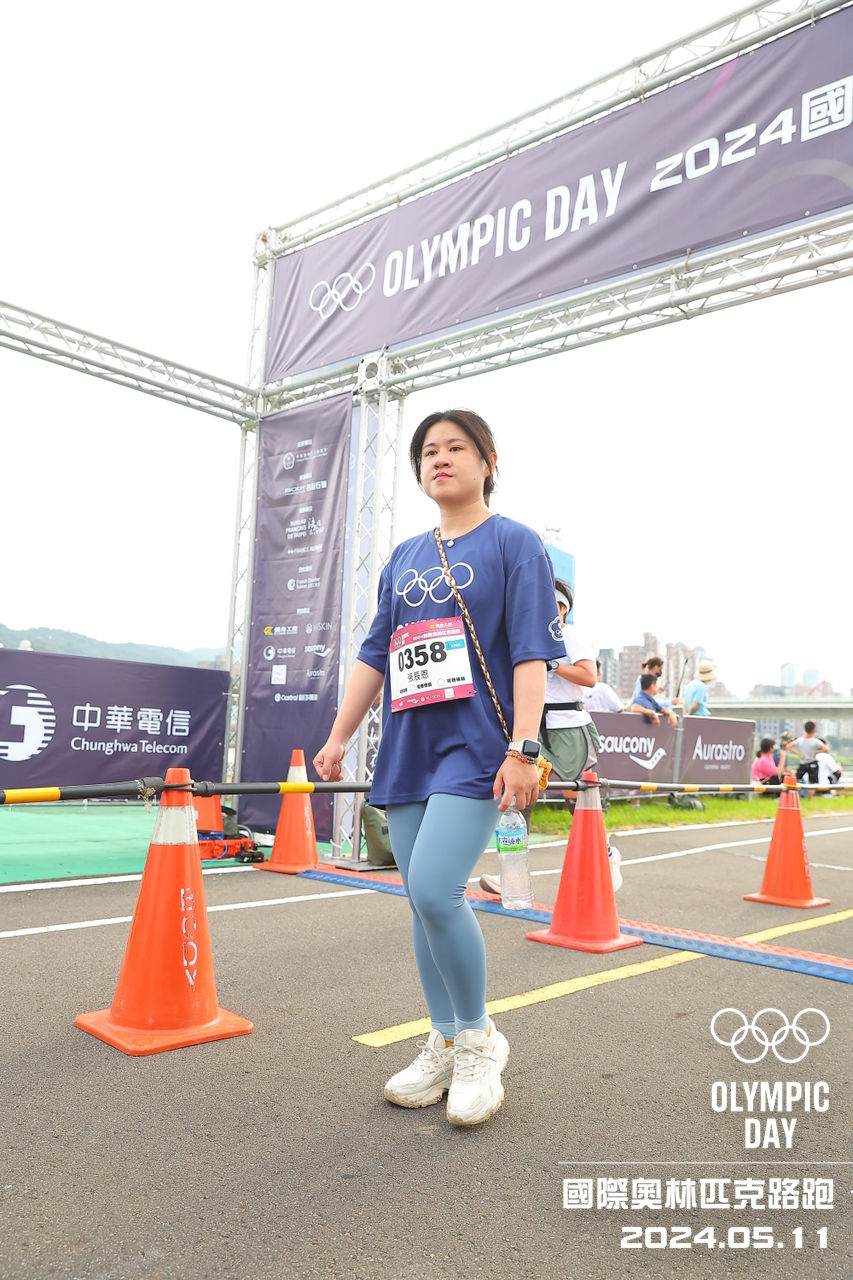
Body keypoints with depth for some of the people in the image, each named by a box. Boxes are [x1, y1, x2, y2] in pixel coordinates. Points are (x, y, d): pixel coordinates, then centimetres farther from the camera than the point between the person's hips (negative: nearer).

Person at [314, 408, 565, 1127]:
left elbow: (532, 655, -8)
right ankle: (444, 1048, 25)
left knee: (434, 890, -17)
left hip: (477, 746, -6)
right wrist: (339, 737, 14)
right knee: (423, 903, 9)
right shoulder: (404, 558, 17)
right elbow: (376, 656, 18)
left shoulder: (514, 544, 0)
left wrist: (523, 748, -18)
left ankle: (480, 1040, 6)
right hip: (409, 750, 6)